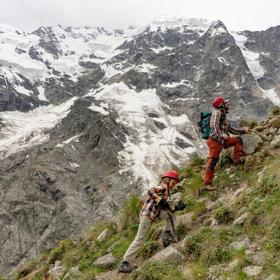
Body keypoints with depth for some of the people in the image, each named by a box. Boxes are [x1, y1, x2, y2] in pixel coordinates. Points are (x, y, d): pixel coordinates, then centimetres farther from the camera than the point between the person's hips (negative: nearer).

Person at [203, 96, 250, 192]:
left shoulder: (223, 116, 23)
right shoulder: (217, 113, -5)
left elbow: (231, 130, 28)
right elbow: (214, 126, -20)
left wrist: (243, 130, 25)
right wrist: (221, 135, -31)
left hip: (221, 141, 9)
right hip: (214, 140, -9)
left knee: (238, 139, 12)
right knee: (212, 162, -11)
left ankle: (237, 159, 5)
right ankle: (207, 184, -10)